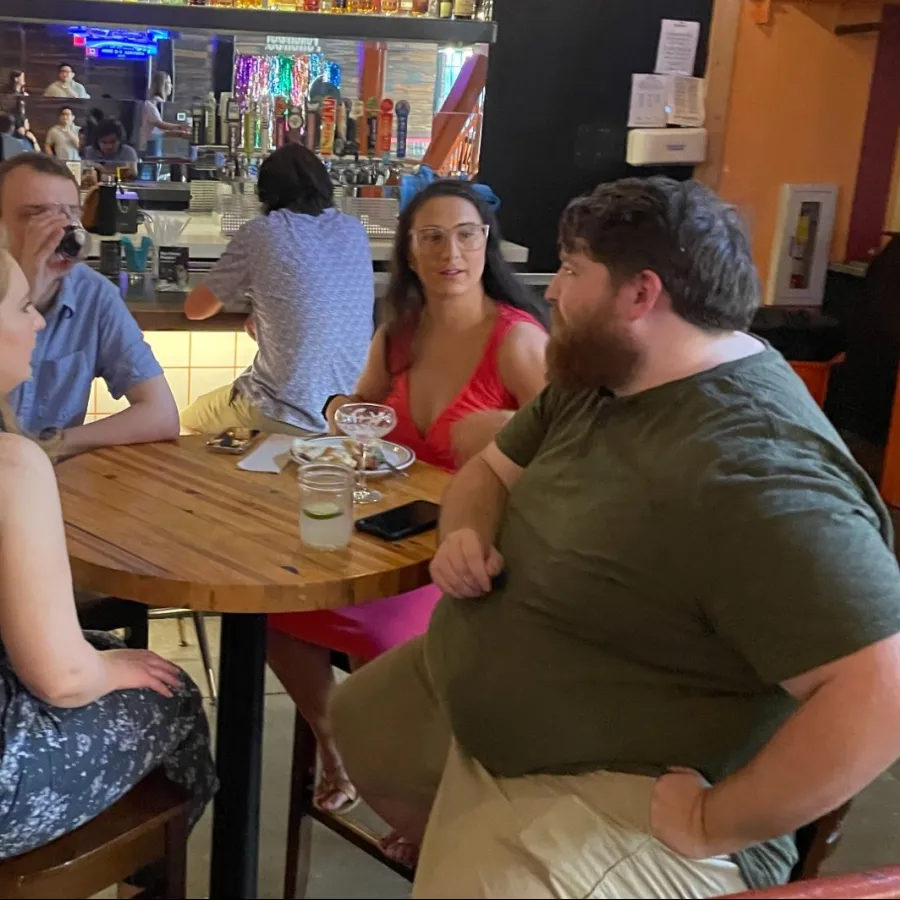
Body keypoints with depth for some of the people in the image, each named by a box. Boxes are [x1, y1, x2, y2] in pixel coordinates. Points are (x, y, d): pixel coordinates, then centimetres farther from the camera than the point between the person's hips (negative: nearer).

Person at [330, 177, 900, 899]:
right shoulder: (601, 376, 2)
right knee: (359, 720, 26)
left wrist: (713, 827, -28)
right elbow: (492, 467, 15)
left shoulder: (749, 468, -32)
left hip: (628, 795, -9)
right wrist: (467, 534, -8)